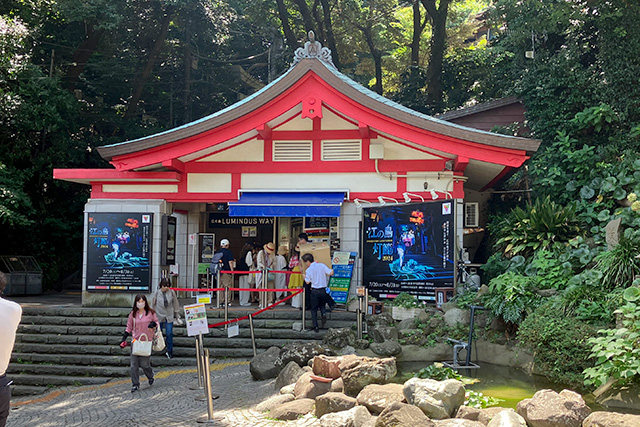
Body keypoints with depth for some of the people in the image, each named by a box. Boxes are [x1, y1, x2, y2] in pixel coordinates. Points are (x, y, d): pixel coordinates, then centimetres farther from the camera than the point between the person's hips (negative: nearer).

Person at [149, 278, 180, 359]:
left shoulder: (172, 292, -4)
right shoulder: (156, 293, -6)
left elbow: (175, 303, 8)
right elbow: (152, 305, 5)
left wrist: (177, 314, 13)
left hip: (169, 316, 0)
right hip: (159, 316, 0)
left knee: (169, 334, -3)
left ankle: (169, 351, 7)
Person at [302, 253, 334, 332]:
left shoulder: (308, 270, -6)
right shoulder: (322, 265, -1)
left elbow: (307, 281, -7)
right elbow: (331, 273, -7)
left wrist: (304, 276, 12)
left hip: (314, 291, -2)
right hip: (323, 290, 2)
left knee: (314, 309, 11)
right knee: (322, 305, 24)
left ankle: (315, 327, 5)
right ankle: (324, 314, -8)